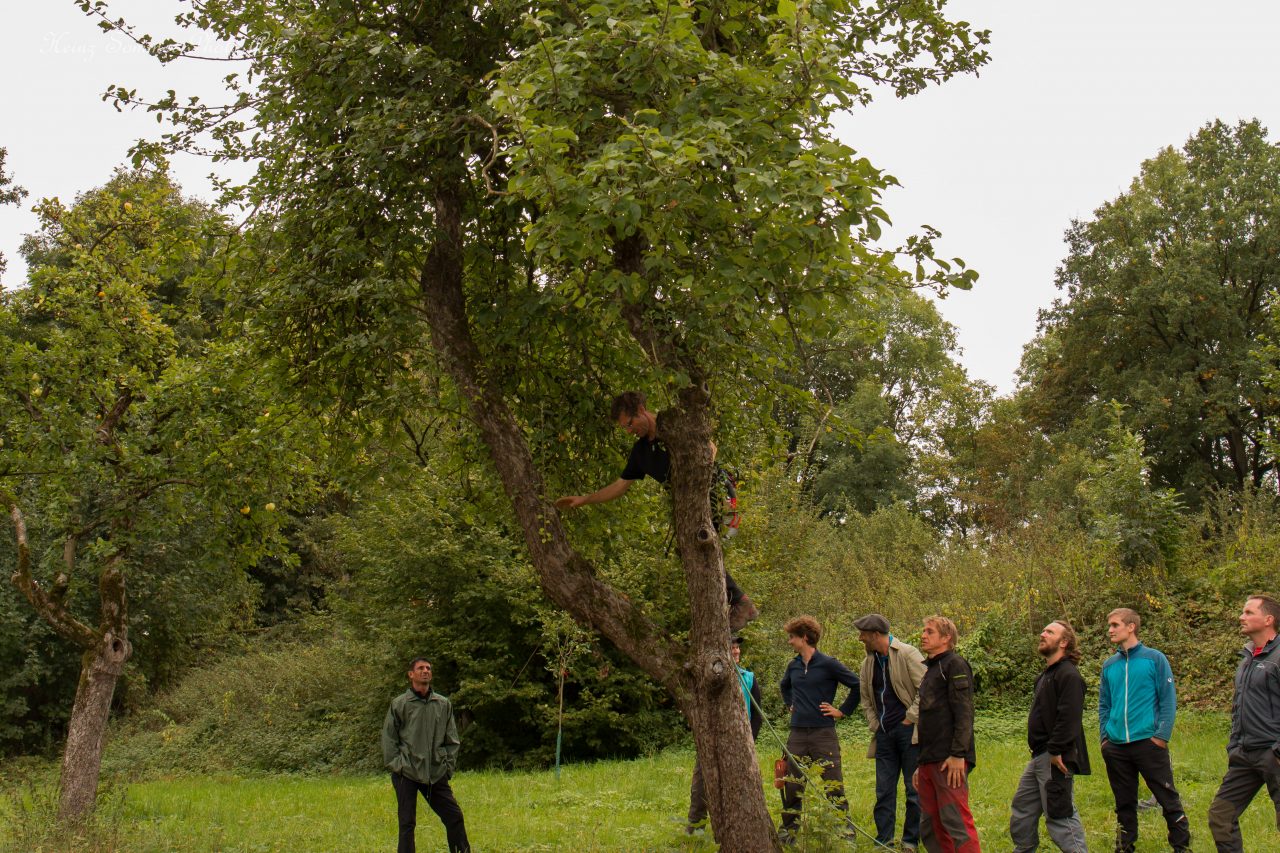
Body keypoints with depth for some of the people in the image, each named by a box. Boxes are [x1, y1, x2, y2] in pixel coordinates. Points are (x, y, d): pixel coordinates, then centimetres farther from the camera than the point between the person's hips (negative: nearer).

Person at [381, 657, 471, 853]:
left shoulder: (443, 704, 7)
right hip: (407, 774, -3)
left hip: (436, 775, 3)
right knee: (407, 823, 1)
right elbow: (388, 739, 1)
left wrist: (448, 766, 4)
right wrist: (396, 765, -7)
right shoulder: (399, 704, -1)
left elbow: (452, 740, 12)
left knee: (454, 816, 0)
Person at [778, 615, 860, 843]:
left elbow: (857, 685, -8)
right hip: (797, 734, 6)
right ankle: (788, 831, 20)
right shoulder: (793, 665, 9)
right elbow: (784, 686, 31)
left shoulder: (828, 664, -9)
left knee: (833, 786, -4)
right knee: (792, 786, 9)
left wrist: (843, 711, -6)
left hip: (823, 734, -6)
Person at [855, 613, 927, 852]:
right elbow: (866, 699, 22)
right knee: (884, 790, 7)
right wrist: (874, 725, 10)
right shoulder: (868, 663, 12)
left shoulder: (908, 654, -9)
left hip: (908, 731, -6)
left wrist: (910, 719, -12)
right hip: (885, 734, 6)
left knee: (913, 789, 1)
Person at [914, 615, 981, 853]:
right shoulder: (930, 669, 24)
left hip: (949, 762, -9)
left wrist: (958, 754, -21)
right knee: (930, 829, 9)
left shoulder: (955, 665, -4)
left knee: (956, 822, -13)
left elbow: (964, 713, -13)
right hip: (930, 762, 9)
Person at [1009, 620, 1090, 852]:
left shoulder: (1068, 675, -15)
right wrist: (1039, 752, 16)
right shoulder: (1047, 674, 19)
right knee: (1022, 808, 15)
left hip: (1055, 758, -11)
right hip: (1039, 756, 11)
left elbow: (1069, 717, -24)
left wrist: (1056, 751, -26)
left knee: (1059, 815, -7)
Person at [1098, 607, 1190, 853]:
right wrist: (1105, 735, 7)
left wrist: (1162, 735, -11)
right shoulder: (1109, 665, 11)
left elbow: (1168, 700, -4)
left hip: (1148, 743, -4)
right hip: (1116, 747, 4)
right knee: (1124, 803, 12)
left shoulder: (1154, 659, -2)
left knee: (1169, 800, -2)